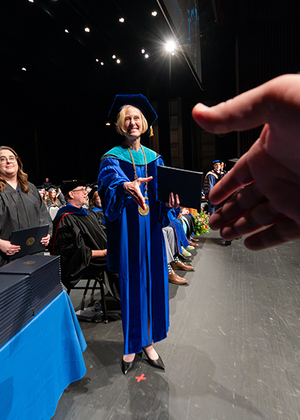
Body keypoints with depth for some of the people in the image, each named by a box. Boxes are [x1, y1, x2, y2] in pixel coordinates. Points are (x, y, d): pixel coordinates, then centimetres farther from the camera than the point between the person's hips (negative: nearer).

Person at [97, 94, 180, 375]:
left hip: (151, 232, 4)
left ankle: (148, 342, 29)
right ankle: (131, 345, 27)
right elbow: (110, 183, -22)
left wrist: (171, 202, -15)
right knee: (131, 286, 4)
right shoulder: (112, 158, 0)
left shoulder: (154, 159, 10)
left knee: (152, 283, 9)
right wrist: (126, 186, -43)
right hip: (127, 233, -3)